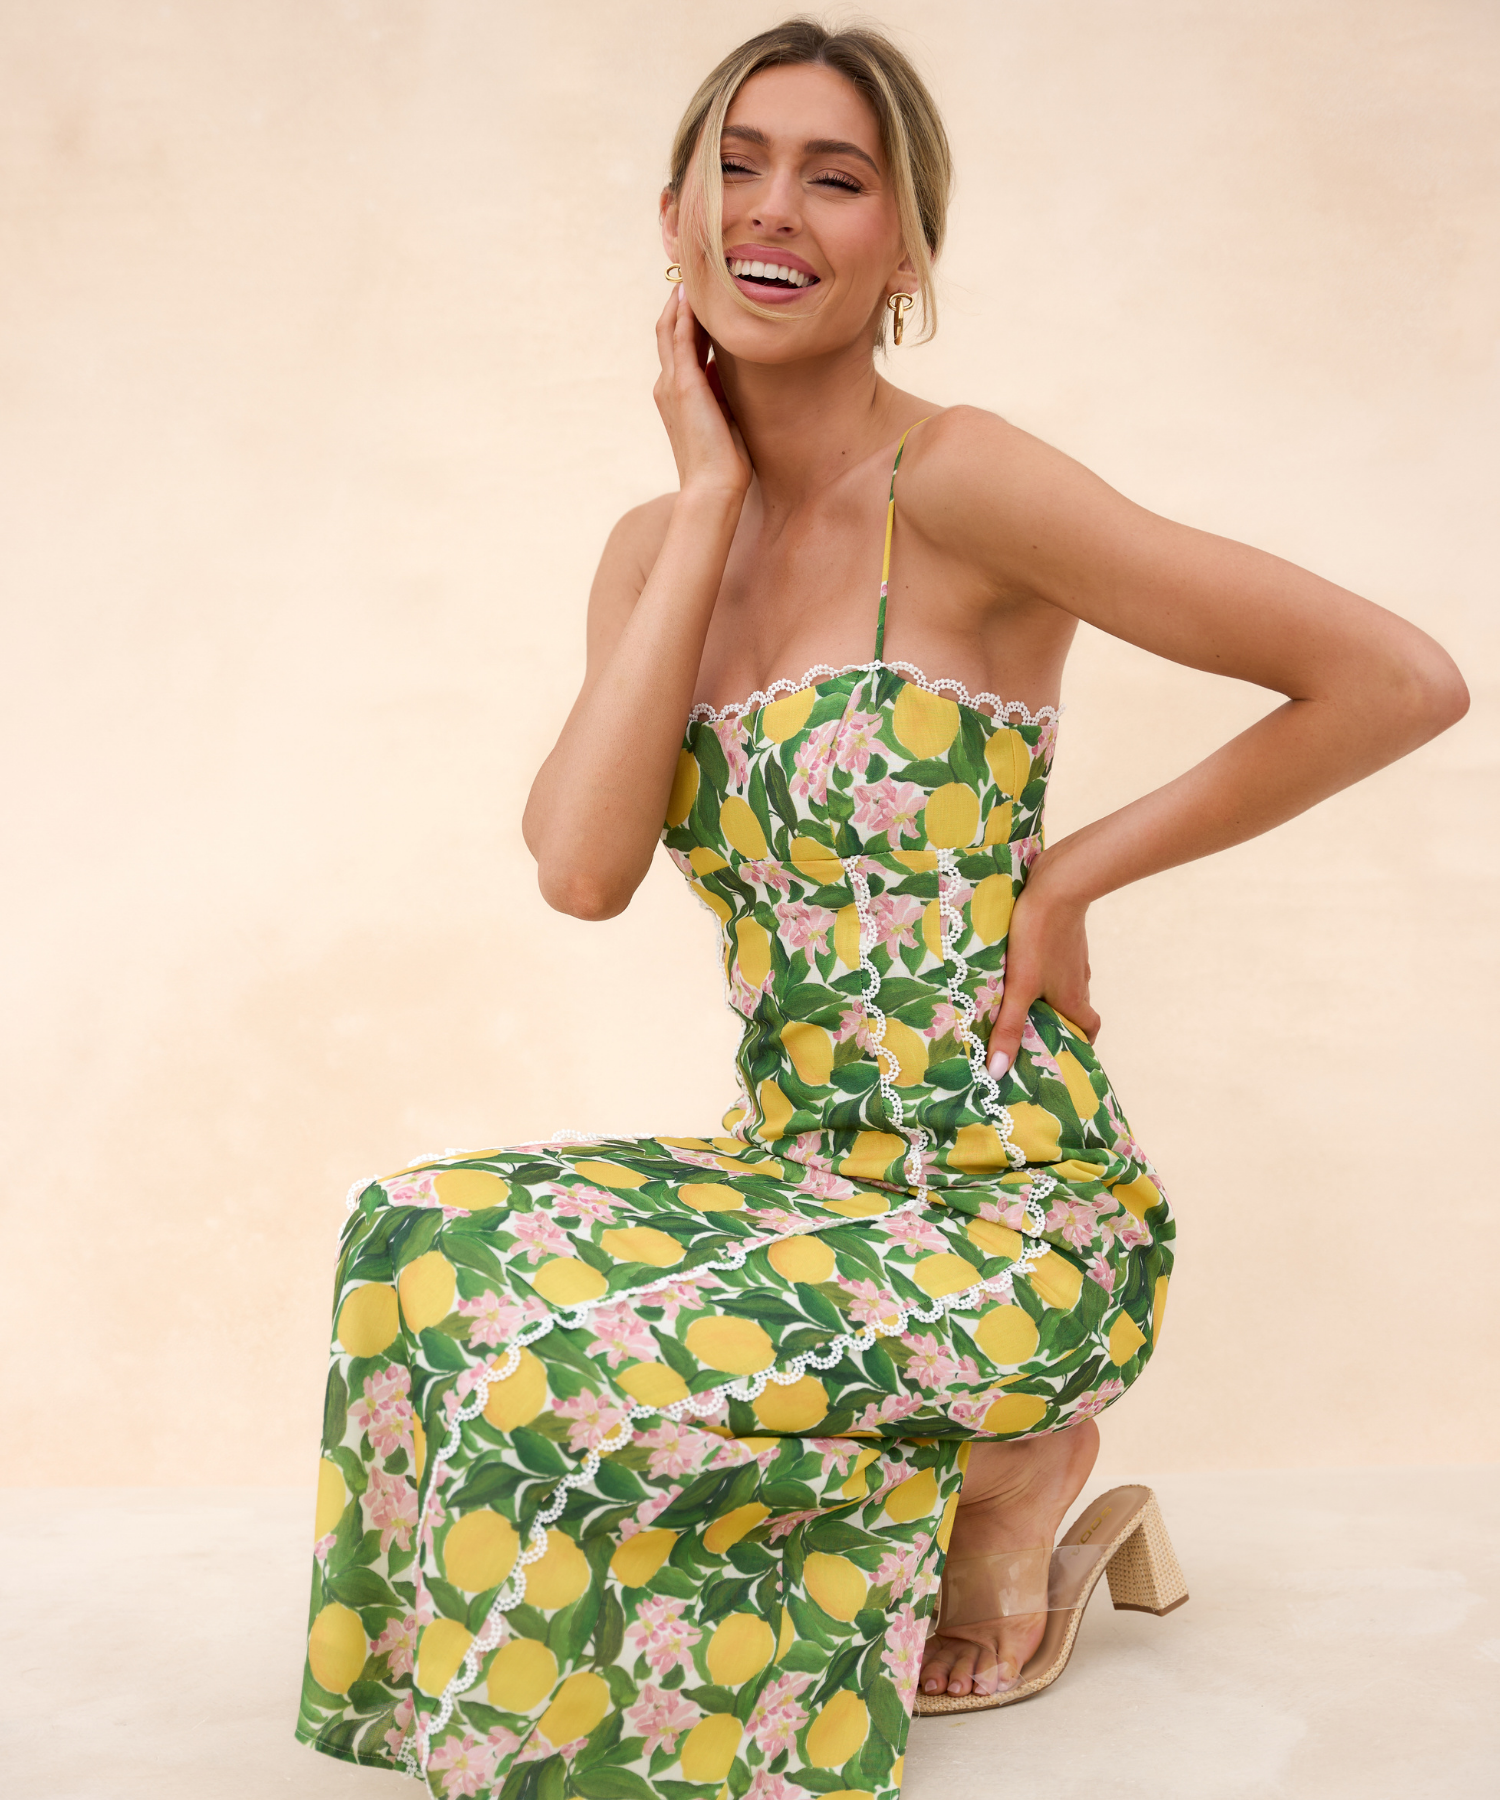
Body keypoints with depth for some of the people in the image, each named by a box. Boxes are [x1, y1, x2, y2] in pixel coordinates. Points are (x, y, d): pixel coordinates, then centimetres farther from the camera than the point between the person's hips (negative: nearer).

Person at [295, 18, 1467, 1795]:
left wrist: (1079, 868, -12)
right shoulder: (656, 546, 6)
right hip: (803, 1175, 7)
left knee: (557, 1365, -22)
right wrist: (714, 500, -9)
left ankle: (1006, 1489, 8)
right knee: (423, 1238, -10)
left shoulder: (956, 482, -15)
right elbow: (582, 866, -13)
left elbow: (1401, 678, -18)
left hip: (1014, 1209, -7)